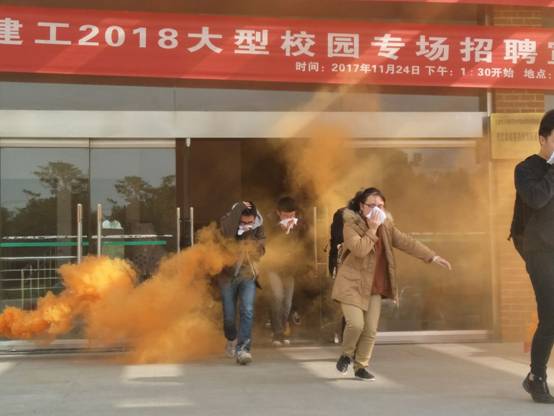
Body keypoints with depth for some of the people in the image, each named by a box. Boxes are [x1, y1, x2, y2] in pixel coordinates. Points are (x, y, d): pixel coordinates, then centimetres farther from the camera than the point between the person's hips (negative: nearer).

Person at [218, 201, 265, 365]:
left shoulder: (258, 228, -4)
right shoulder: (228, 221, -11)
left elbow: (261, 250, -1)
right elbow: (226, 231, -35)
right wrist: (239, 208, -33)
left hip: (248, 276, 1)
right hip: (228, 275, -1)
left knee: (247, 311, -17)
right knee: (229, 315, 6)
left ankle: (242, 349, -16)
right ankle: (232, 340, 37)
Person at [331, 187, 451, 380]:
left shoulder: (386, 226, 7)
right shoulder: (351, 226, -11)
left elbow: (407, 242, 2)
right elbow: (360, 250, -27)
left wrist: (433, 257, -4)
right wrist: (372, 229, -22)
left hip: (374, 287, 5)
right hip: (352, 284, -5)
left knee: (371, 330, 4)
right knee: (356, 324, -15)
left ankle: (361, 366, 21)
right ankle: (347, 354, 15)